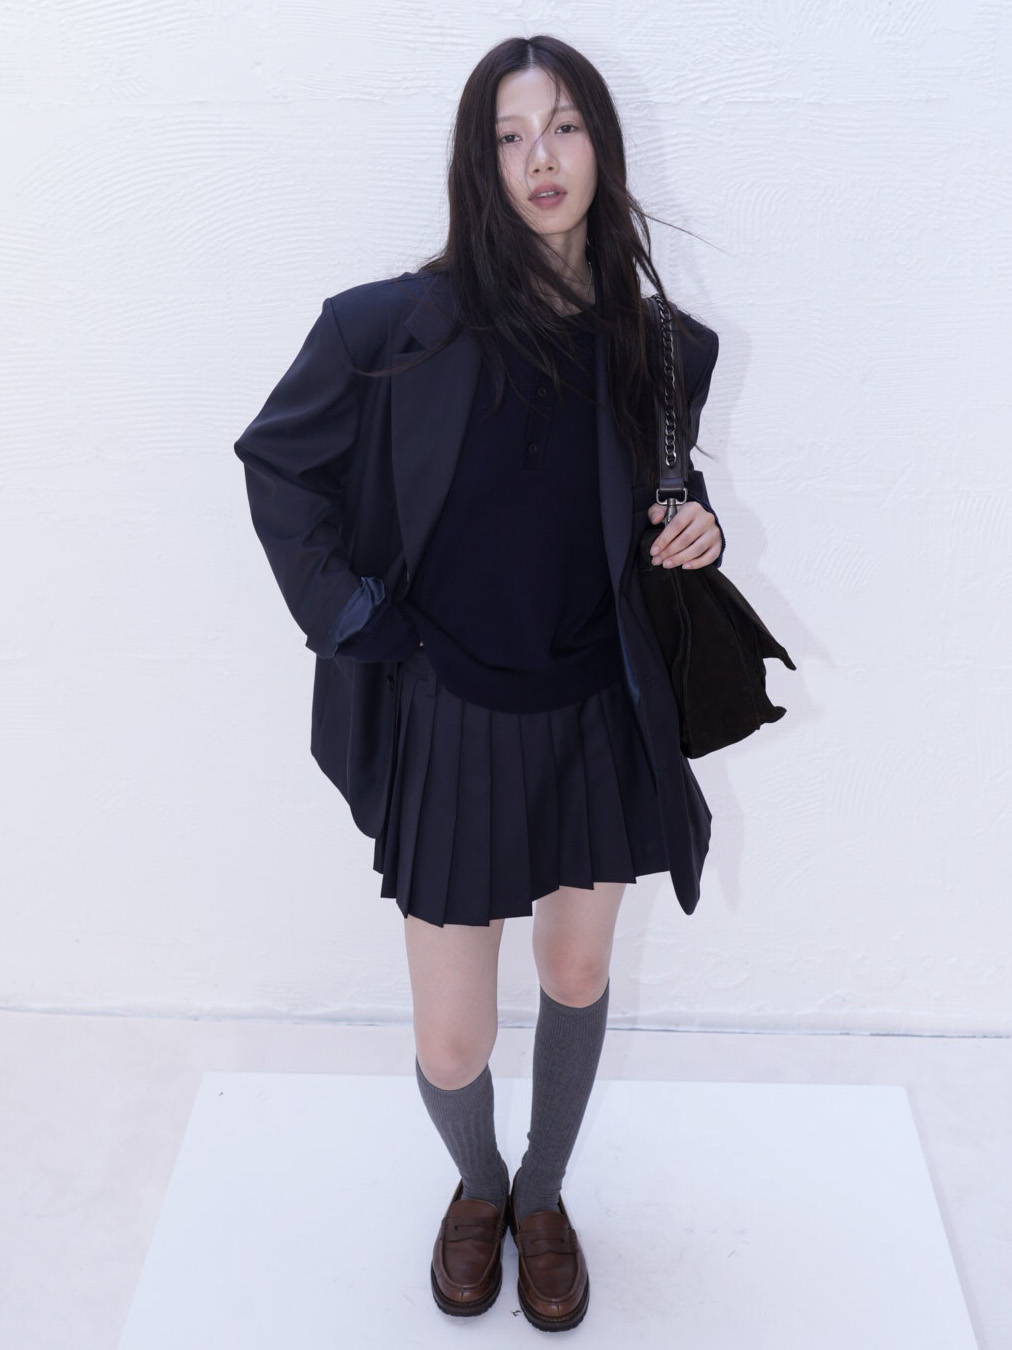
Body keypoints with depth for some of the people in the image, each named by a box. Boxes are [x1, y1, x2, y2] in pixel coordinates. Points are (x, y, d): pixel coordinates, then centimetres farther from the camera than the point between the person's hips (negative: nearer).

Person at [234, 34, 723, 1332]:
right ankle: (476, 1187, 43)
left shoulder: (657, 344, -3)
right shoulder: (399, 325, -13)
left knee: (579, 979, 19)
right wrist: (346, 615, -5)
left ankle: (544, 1197, 47)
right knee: (452, 1048, 6)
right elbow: (275, 461, 0)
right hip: (452, 722, -2)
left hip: (601, 716, 3)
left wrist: (697, 530, -8)